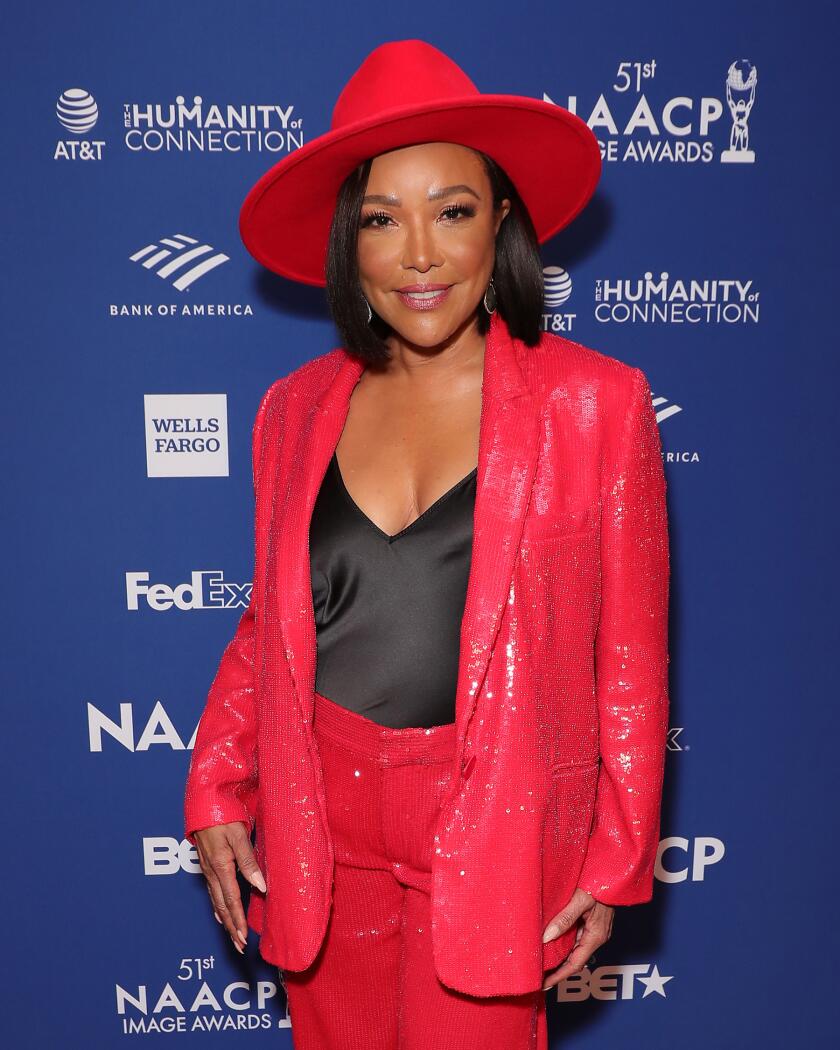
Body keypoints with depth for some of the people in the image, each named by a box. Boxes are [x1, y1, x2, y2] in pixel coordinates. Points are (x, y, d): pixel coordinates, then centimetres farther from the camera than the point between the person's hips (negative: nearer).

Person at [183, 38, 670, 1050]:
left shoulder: (594, 403, -7)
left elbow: (631, 657, -4)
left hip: (490, 827, -3)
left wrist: (614, 864, -2)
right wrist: (216, 794, 1)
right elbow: (267, 625, 9)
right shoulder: (295, 409, 2)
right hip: (315, 831, 3)